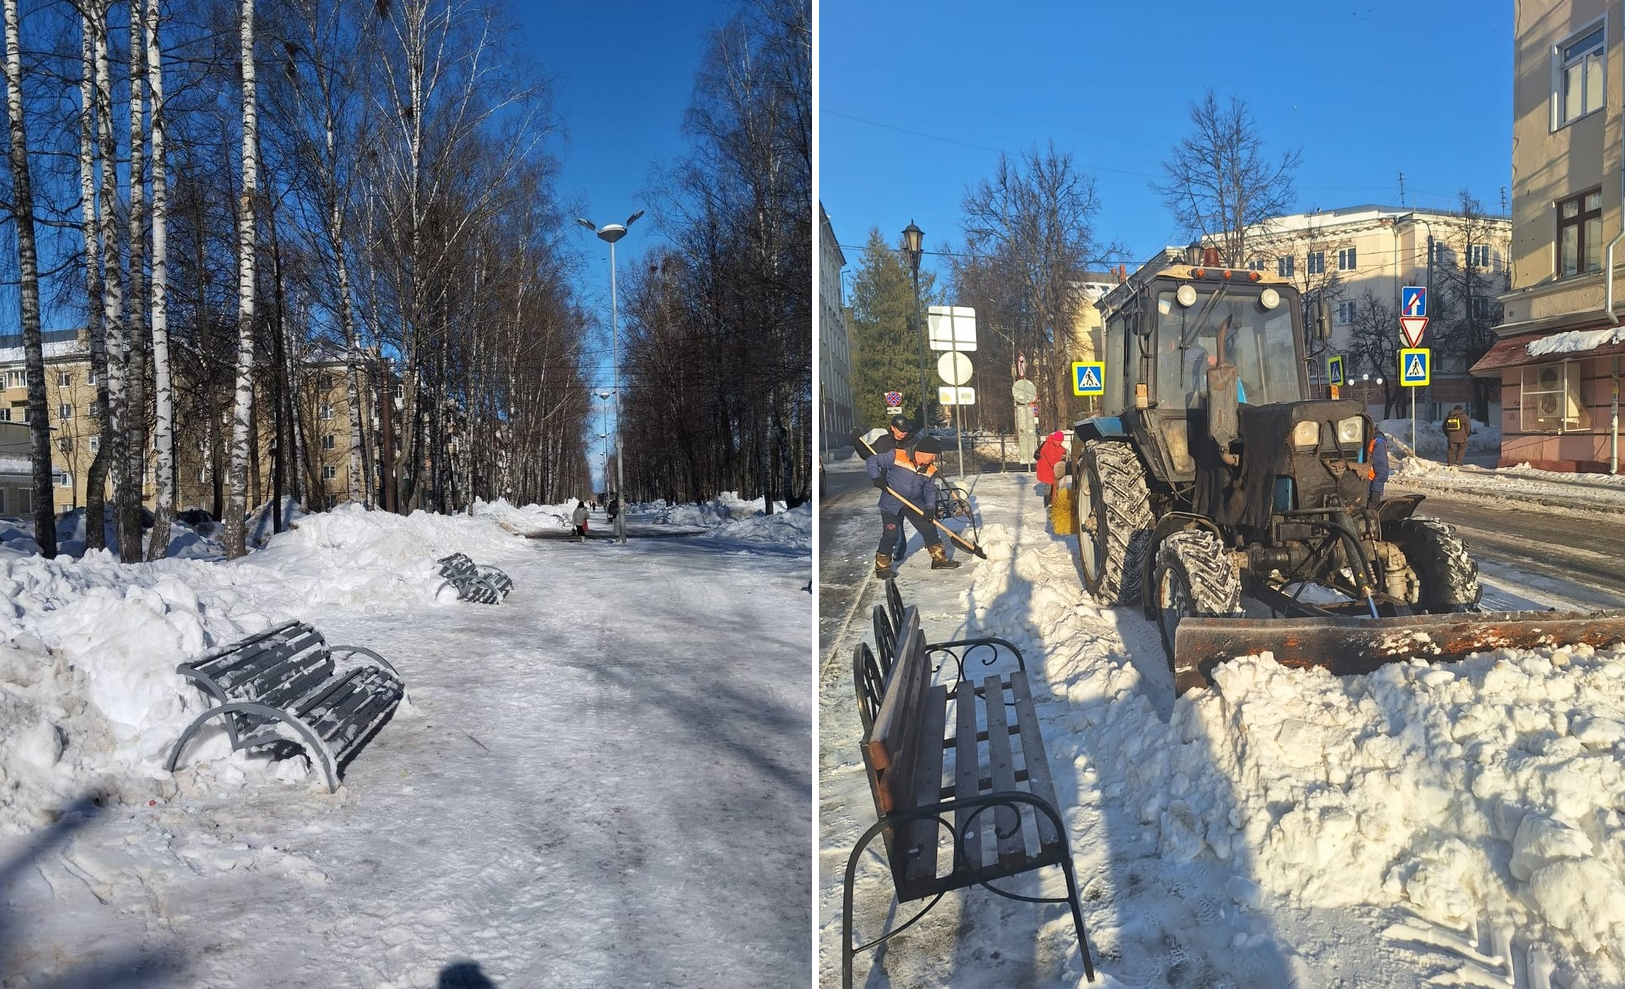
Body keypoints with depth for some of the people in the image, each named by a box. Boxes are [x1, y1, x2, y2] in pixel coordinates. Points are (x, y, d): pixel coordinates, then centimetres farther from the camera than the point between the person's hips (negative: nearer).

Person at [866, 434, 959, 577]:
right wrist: (876, 477, -31)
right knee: (890, 536, -5)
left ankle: (939, 559, 21)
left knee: (929, 529, 5)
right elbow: (872, 460, -15)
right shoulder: (897, 456, -20)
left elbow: (930, 490, 3)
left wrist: (930, 508, -13)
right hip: (891, 505, -5)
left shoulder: (930, 469, -3)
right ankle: (882, 567, 12)